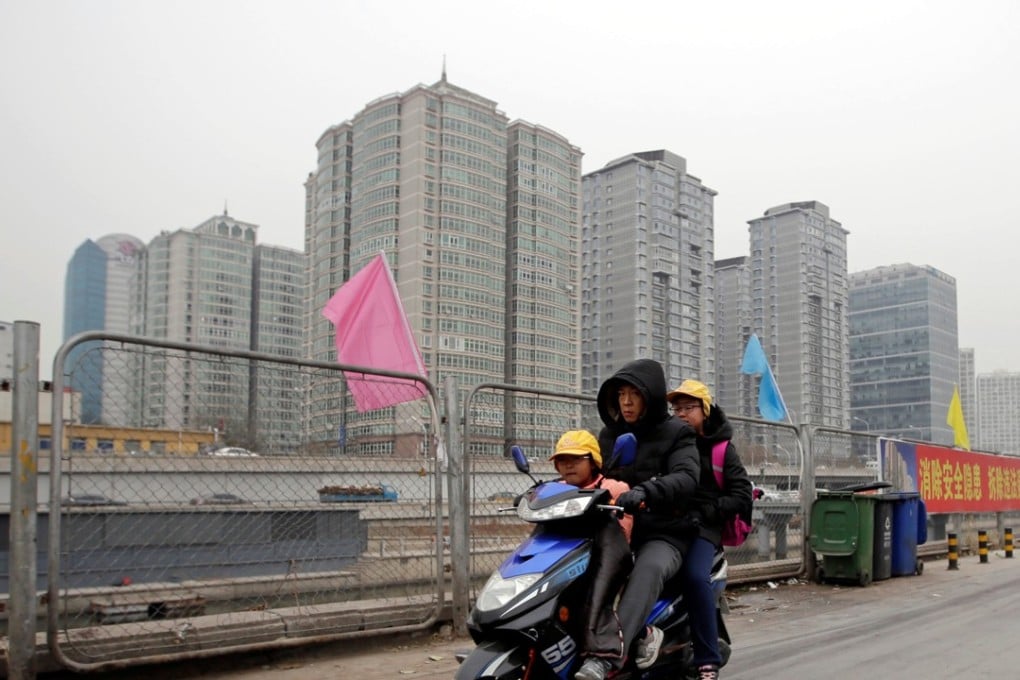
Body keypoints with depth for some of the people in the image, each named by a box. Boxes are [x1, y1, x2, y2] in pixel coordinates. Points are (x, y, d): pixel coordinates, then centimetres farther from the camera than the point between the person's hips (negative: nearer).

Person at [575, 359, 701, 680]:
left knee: (649, 569, -38)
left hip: (662, 534, -4)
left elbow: (686, 477, -19)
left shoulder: (675, 433, -2)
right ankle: (640, 634, -25)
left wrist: (645, 492, -38)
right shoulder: (609, 434, 14)